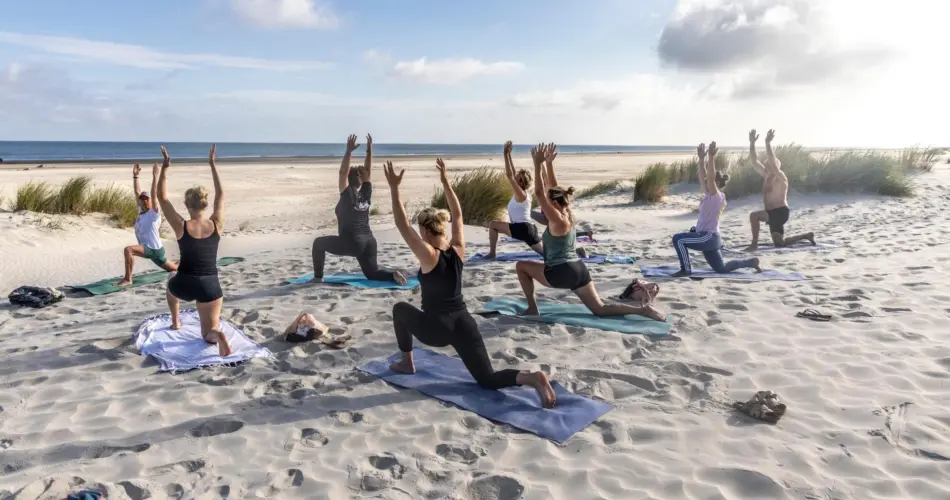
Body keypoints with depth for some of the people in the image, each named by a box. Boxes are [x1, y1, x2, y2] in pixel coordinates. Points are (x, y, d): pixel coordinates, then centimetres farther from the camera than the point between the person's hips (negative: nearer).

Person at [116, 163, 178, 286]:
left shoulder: (154, 213, -11)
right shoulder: (141, 211, 10)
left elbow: (154, 194, -23)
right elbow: (137, 192, 9)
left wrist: (155, 176, -29)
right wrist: (135, 175, 6)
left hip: (154, 248, -9)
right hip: (149, 249, 9)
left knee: (128, 250, -30)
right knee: (173, 269, 23)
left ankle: (127, 279, -26)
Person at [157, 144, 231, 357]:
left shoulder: (181, 227, -9)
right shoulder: (217, 225, -4)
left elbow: (162, 197, 1)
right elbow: (221, 194, 9)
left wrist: (165, 167, 3)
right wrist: (212, 164, 12)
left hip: (184, 286, 0)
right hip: (210, 287, 0)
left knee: (172, 283, 40)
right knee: (208, 334, 7)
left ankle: (175, 322, 44)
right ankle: (217, 335, -28)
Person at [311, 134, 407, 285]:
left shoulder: (348, 195, -8)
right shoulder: (366, 193, 5)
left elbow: (343, 172, -12)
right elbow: (367, 171, 10)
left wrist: (349, 151, -15)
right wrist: (369, 150, 6)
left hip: (351, 243, -6)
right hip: (369, 241, 6)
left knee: (319, 243, 13)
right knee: (372, 273, 15)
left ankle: (318, 277, 12)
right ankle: (393, 275, -13)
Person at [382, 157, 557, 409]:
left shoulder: (428, 256, -14)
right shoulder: (458, 250, 1)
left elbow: (403, 225, -15)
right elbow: (457, 214, 12)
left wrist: (394, 188, -14)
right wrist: (445, 181, 15)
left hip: (436, 329, -5)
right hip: (464, 324, 5)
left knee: (400, 309, 25)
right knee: (488, 380, 5)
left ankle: (407, 363, 30)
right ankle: (532, 377, -23)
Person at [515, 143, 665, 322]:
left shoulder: (558, 220, -14)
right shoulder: (568, 214, 8)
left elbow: (539, 193, -18)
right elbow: (554, 189, 15)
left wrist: (537, 164, -17)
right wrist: (549, 163, 13)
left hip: (561, 273, -9)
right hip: (579, 270, 9)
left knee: (521, 266, 9)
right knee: (600, 309, 9)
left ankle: (532, 309, 9)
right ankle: (643, 309, -6)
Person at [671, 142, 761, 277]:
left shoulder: (717, 196, -10)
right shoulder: (709, 195, 13)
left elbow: (711, 178, -23)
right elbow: (702, 177, 14)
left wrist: (711, 157, -26)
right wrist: (701, 158, 12)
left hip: (709, 237, -10)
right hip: (708, 238, 10)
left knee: (678, 239, -20)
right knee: (722, 269, 18)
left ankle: (686, 270, -15)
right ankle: (751, 262, 28)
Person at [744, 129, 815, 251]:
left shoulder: (780, 177, -12)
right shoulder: (767, 176, 10)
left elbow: (772, 161, -30)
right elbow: (754, 161, 5)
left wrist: (768, 143, -33)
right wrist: (752, 143, -4)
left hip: (780, 212, -9)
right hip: (773, 213, 9)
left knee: (754, 215, -28)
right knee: (780, 243, 15)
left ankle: (754, 244, -19)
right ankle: (807, 236, 32)